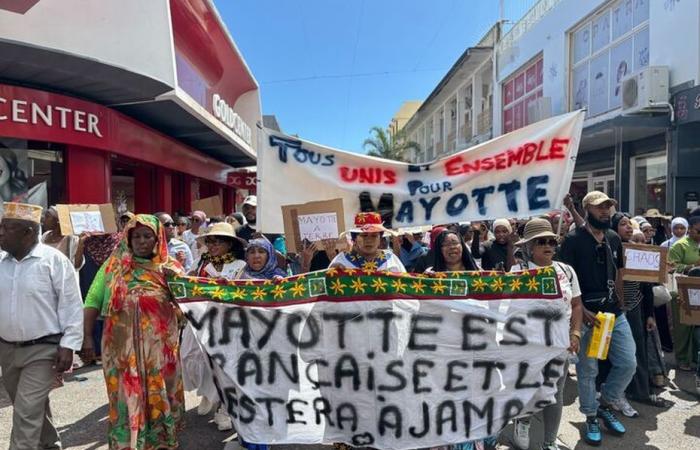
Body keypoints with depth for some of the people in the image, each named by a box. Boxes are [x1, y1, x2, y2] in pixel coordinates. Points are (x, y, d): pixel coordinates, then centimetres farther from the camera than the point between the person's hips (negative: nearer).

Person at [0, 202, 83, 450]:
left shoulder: (53, 260, -13)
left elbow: (72, 305, -13)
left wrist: (68, 345, -15)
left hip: (42, 350, -6)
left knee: (27, 412, -5)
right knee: (32, 407, 20)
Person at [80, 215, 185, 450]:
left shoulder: (170, 267, 5)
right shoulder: (114, 265, 4)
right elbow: (93, 301, 2)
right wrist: (87, 337, -5)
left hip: (161, 345, 1)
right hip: (123, 345, -1)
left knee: (159, 395, 12)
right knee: (127, 395, 7)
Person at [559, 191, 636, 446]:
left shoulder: (614, 239, 9)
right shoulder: (573, 240, -9)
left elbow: (618, 273, 20)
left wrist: (619, 301, 9)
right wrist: (582, 311, -17)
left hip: (615, 313, 6)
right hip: (586, 315, -5)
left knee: (628, 364, 8)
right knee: (588, 370, 5)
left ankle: (605, 405, 31)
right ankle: (591, 418, 24)